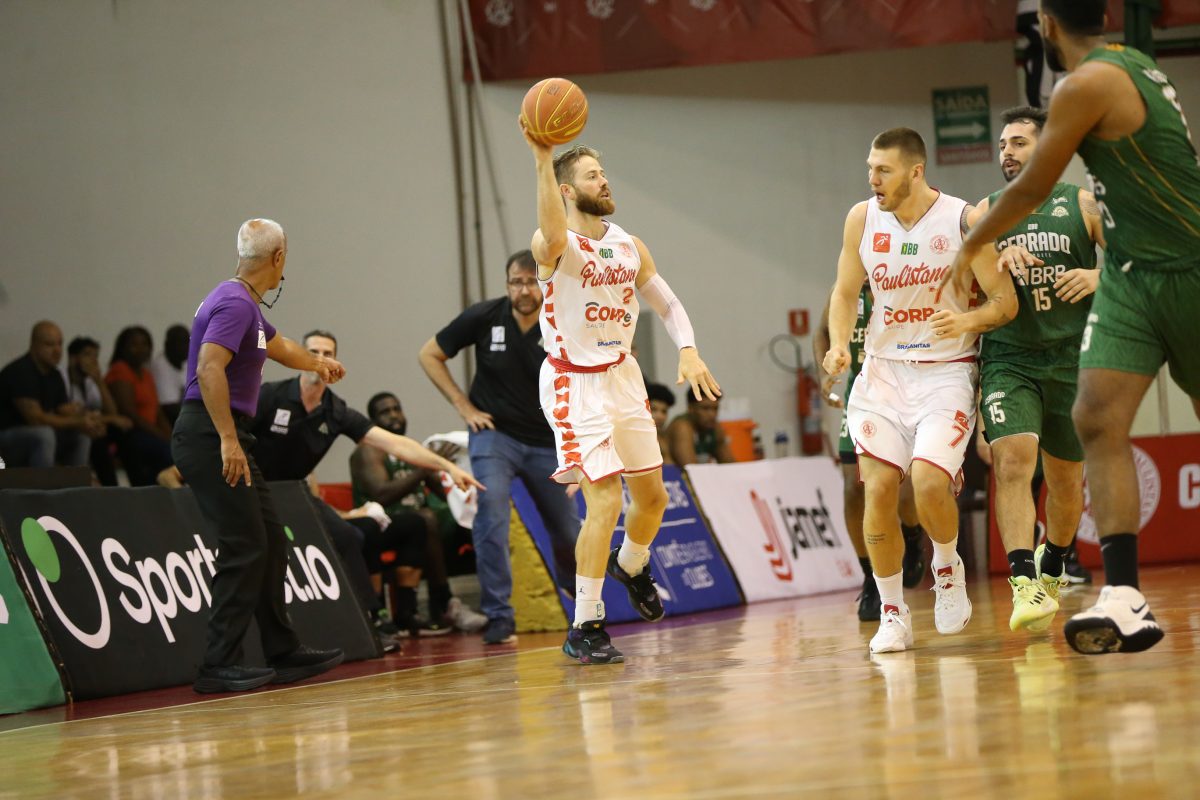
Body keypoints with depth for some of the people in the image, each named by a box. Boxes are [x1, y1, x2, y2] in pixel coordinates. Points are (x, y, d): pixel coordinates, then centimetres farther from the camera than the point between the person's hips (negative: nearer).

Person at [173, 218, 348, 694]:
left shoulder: (245, 305, 18)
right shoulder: (234, 303, -15)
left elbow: (278, 346, 39)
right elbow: (209, 369, -27)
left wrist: (317, 364, 57)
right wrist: (228, 439, -31)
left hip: (226, 439, 10)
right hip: (209, 436, -10)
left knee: (269, 542, 13)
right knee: (245, 547, -11)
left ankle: (283, 653, 20)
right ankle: (219, 665, -10)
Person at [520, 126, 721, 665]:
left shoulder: (629, 246, 6)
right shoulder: (554, 245, -15)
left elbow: (667, 303, 13)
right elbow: (554, 233, -40)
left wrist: (688, 352, -5)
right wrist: (542, 160, -51)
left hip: (622, 376, 7)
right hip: (574, 383, -7)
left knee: (652, 497, 14)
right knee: (606, 500, -16)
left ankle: (631, 565, 47)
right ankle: (583, 630, -8)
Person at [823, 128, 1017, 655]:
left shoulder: (963, 220, -10)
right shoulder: (863, 219, 0)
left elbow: (1006, 301, -6)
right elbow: (846, 292, 13)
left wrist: (970, 320, -26)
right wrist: (839, 344, -6)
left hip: (946, 372, -3)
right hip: (883, 369, 4)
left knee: (929, 480, -22)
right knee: (879, 488, -6)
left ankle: (948, 570, 9)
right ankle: (892, 614, 8)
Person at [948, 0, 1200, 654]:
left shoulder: (1087, 85, -16)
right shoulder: (1134, 67, 11)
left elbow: (1031, 188, -10)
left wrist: (972, 245, 6)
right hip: (1130, 274, 8)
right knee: (1096, 420, -8)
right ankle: (1123, 599, -18)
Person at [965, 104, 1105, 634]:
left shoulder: (1082, 205, 5)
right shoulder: (985, 212, 9)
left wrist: (1098, 277, -15)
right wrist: (995, 259, -16)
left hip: (1070, 360, 1)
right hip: (1007, 360, -1)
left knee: (1066, 477, 11)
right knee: (1011, 460, -22)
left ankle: (1053, 571, 36)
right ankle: (1024, 584, -30)